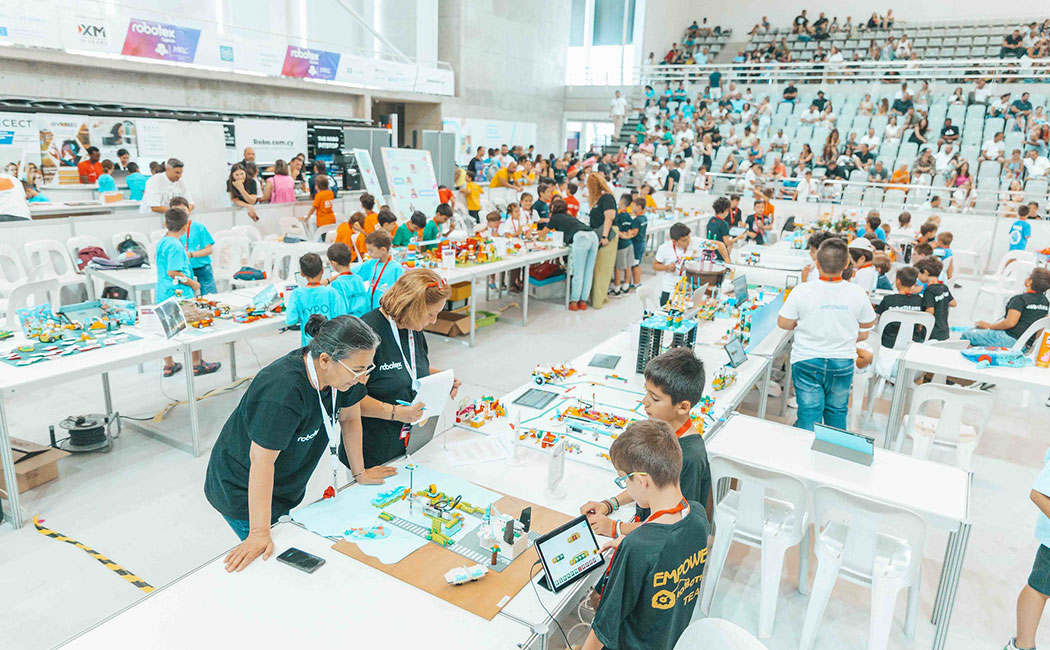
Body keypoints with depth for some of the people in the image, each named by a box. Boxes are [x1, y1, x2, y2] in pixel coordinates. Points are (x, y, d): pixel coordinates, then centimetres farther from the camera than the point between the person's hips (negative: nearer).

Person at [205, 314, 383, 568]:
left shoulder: (343, 371, -14)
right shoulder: (283, 391, -37)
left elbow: (349, 417, 1)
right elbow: (261, 459, -36)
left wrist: (360, 473, 8)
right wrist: (259, 534, -35)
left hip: (285, 489, 7)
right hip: (242, 491, -7)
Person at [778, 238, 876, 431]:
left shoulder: (802, 291, -16)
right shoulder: (857, 294, -11)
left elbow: (783, 323, -8)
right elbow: (868, 323, 5)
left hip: (807, 361, -2)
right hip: (842, 362, 2)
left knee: (809, 412, 5)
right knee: (837, 412, 19)